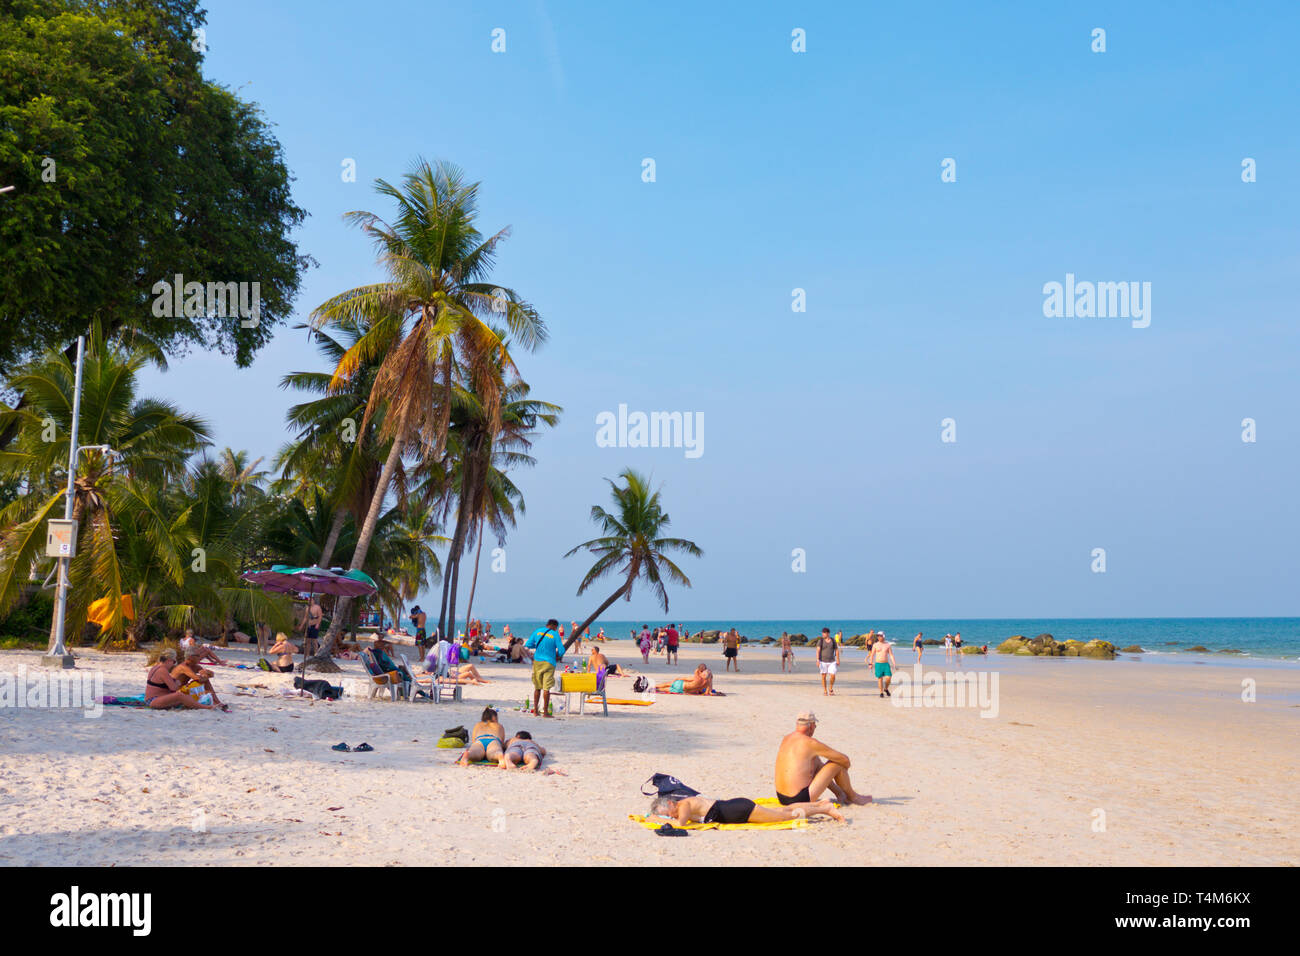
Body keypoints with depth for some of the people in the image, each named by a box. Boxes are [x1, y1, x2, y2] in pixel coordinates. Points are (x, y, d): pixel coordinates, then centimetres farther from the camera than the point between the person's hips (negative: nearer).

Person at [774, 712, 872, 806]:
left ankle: (839, 793, 35)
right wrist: (844, 770, 18)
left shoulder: (786, 739, 9)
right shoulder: (810, 743, -14)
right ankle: (852, 796, 23)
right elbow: (844, 759, -5)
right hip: (800, 799, -8)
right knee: (837, 763, 0)